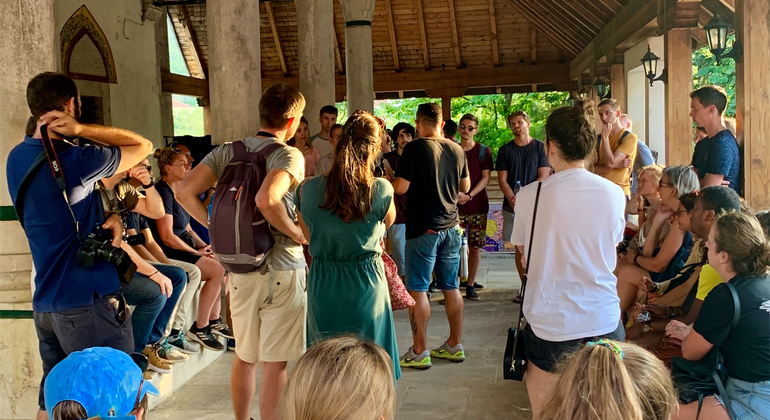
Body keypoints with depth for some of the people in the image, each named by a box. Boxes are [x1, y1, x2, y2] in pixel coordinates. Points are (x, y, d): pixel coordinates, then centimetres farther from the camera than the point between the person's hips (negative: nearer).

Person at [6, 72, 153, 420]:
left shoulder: (17, 158, 10)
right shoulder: (75, 160, -16)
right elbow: (143, 146, -6)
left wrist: (109, 216, -3)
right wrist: (81, 129, -14)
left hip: (44, 303, 8)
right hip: (88, 302, -8)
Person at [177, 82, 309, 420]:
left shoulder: (227, 151, 4)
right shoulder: (290, 156, -13)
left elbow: (186, 191, -5)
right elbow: (266, 200, -31)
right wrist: (297, 233, -17)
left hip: (239, 269, 5)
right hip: (282, 270, -5)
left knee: (244, 357, 20)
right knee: (275, 364, 4)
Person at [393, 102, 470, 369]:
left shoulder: (415, 148, -11)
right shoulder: (457, 149, 7)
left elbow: (401, 187, -15)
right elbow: (465, 187, 16)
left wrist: (390, 180, 6)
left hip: (423, 229, -6)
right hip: (451, 227, 6)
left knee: (417, 289, 0)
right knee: (451, 288, 13)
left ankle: (419, 352, 2)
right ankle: (455, 346, 21)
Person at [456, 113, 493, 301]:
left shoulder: (484, 151, 5)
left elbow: (485, 178, -1)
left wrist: (469, 196, -14)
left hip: (478, 206, 0)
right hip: (456, 206, 0)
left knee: (475, 247, 2)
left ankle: (470, 285, 12)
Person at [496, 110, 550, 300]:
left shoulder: (540, 147, 3)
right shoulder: (505, 150, 10)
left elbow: (544, 177, -4)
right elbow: (502, 180, 5)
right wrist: (512, 198, -14)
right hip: (512, 207, 3)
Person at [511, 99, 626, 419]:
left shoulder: (529, 196, -10)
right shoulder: (614, 194, -3)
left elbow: (523, 253, 2)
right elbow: (612, 246, 9)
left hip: (550, 324, -2)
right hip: (603, 321, 2)